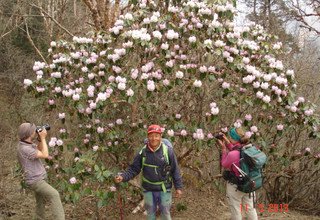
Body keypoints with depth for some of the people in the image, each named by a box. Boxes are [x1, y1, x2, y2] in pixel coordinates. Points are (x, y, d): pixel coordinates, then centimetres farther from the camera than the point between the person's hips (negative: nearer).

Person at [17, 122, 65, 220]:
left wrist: (40, 138, -1)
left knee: (41, 202, 20)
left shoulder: (26, 144, 3)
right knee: (55, 195, -21)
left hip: (37, 179, 10)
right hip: (35, 181, -10)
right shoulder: (25, 149, -27)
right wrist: (43, 138, -18)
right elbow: (45, 155, -24)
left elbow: (39, 150, 16)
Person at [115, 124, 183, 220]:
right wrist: (123, 177, -21)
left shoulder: (168, 151, -12)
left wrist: (178, 187, -5)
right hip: (148, 190, 2)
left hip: (164, 190, -2)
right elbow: (134, 169, -5)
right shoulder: (143, 152, -8)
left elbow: (175, 170, -6)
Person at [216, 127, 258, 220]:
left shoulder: (232, 154, -30)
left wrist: (223, 148, -8)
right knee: (250, 208, 22)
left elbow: (224, 165, -10)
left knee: (236, 211, 13)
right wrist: (228, 143, 3)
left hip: (235, 186, -6)